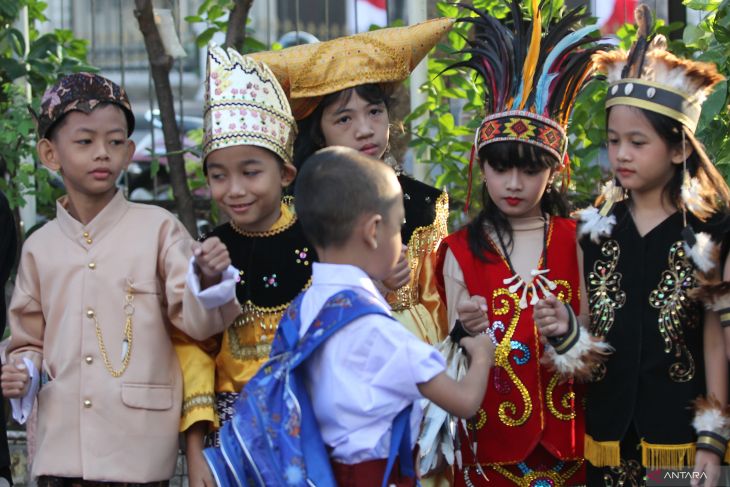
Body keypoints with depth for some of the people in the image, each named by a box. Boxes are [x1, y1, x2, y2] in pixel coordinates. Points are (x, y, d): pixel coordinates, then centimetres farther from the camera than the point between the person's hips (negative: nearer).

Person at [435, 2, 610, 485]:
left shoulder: (574, 243, -1)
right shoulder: (461, 251, -3)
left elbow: (593, 361, 1)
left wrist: (569, 334, -19)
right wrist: (468, 334, -21)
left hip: (562, 440, 1)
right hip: (489, 441, -1)